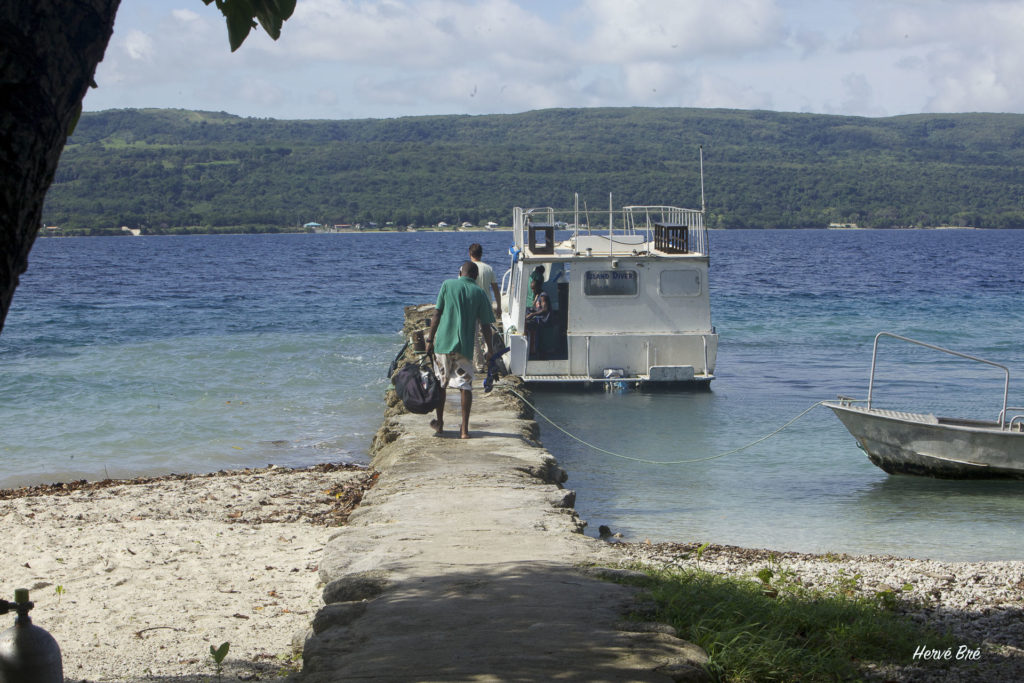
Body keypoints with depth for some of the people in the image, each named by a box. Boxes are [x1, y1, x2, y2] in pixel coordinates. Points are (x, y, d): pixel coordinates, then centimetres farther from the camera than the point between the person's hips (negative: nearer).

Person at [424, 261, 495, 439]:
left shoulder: (447, 285, 2)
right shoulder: (479, 293, 2)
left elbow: (436, 314, -2)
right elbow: (485, 326, 2)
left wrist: (430, 339, 3)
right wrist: (490, 351, 9)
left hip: (443, 343, 0)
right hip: (465, 346, 0)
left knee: (440, 384, 15)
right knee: (465, 386, 4)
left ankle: (439, 424, 21)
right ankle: (464, 429, -1)